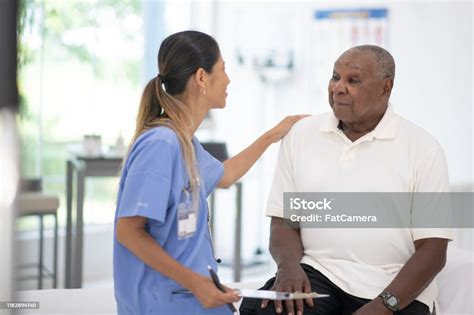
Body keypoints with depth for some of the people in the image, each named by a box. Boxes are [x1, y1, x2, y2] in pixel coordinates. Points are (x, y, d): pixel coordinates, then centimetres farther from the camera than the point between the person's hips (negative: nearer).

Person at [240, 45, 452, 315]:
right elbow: (284, 221, 8)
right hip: (317, 273, 2)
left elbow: (432, 248, -4)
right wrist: (290, 266, -14)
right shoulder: (301, 135, 7)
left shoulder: (423, 148, -1)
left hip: (393, 287, -2)